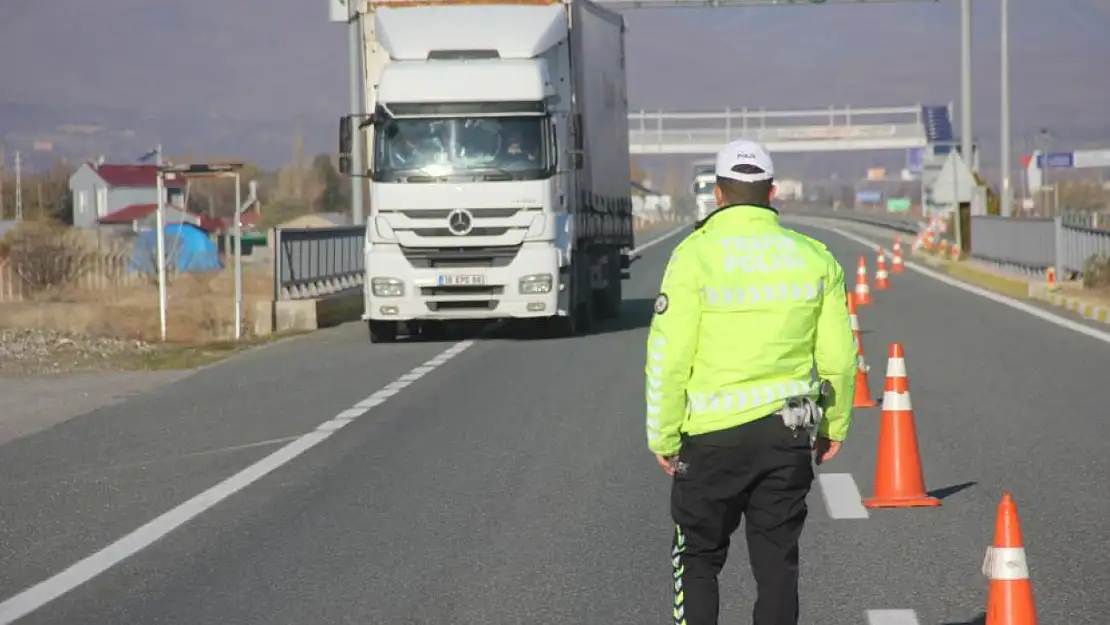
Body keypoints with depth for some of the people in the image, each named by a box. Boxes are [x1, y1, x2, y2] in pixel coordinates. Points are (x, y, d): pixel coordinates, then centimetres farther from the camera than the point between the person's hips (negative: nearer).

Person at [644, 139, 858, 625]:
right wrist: (834, 426, 19)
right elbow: (838, 356, 6)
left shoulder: (695, 255, -9)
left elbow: (669, 357, -10)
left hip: (714, 435, -3)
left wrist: (663, 437, -1)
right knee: (777, 562, 9)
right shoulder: (814, 257, 3)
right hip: (790, 433, 3)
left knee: (698, 559, 11)